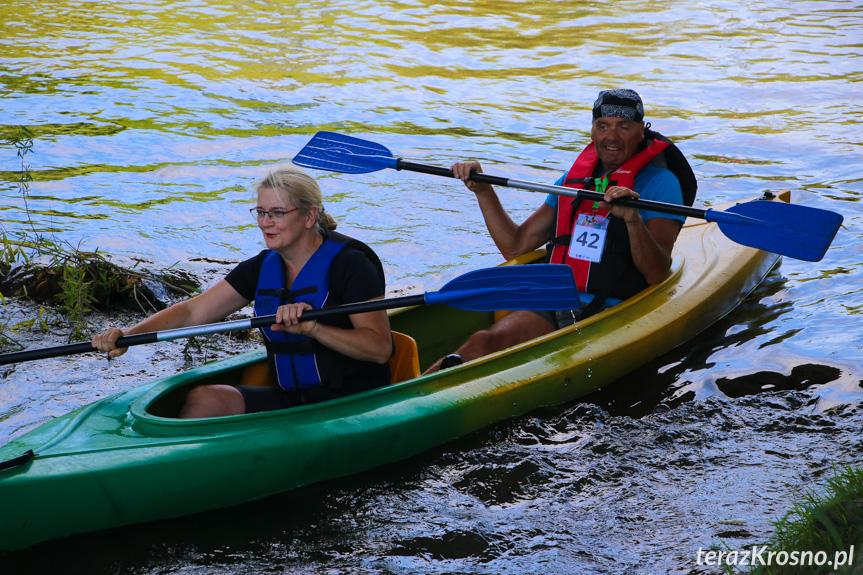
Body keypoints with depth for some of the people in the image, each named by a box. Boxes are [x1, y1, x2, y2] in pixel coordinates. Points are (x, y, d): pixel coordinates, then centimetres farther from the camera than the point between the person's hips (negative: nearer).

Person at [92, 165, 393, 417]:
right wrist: (128, 335, -9)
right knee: (202, 399, -16)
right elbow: (193, 311, 6)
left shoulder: (349, 262, -10)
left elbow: (380, 348, -18)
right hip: (289, 399, 7)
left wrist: (313, 327, -30)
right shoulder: (263, 267, 9)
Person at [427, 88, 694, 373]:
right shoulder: (573, 178, 18)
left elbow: (657, 275, -13)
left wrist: (633, 220, -29)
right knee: (481, 342, -26)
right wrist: (483, 190, 11)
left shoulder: (659, 183, -1)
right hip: (553, 306, 4)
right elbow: (515, 246, 21)